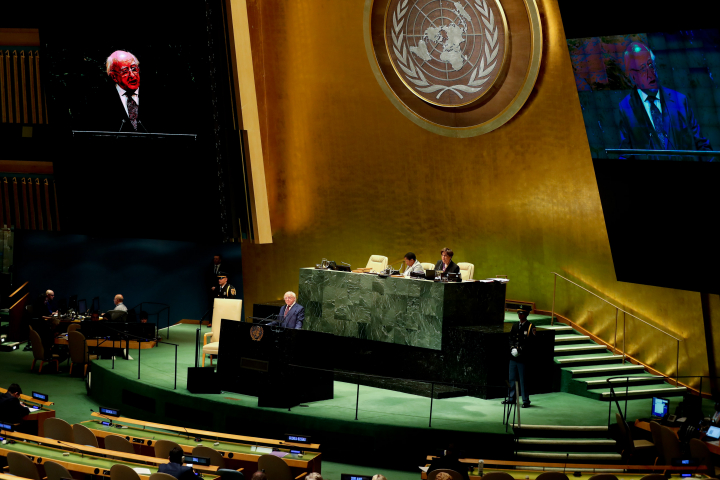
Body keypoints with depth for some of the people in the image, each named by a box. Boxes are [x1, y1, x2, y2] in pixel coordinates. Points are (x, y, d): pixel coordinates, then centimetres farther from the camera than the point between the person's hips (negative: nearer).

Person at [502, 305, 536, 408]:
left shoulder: (530, 327, -5)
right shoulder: (515, 326, 15)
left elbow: (530, 342, -11)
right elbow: (511, 338, 14)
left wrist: (520, 349, -18)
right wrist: (513, 348, -5)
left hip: (523, 358, -6)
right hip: (513, 357, 6)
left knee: (523, 380, -3)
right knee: (512, 378, 13)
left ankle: (526, 400, 5)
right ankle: (511, 398, 23)